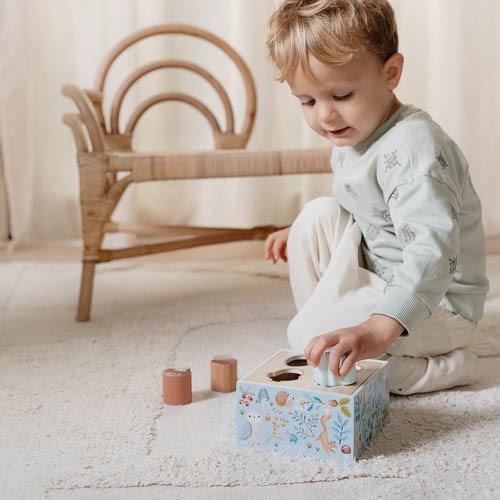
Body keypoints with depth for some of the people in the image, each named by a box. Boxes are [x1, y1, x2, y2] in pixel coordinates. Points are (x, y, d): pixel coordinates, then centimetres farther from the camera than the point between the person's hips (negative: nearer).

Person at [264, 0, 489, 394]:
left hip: (435, 302, -9)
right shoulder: (353, 137, 4)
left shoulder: (412, 148, -28)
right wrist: (304, 235, 14)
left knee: (307, 337, -20)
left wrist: (378, 330, -51)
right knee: (318, 215, -3)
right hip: (380, 279, 9)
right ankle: (325, 335, 3)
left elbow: (432, 251, -40)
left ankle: (448, 365, -10)